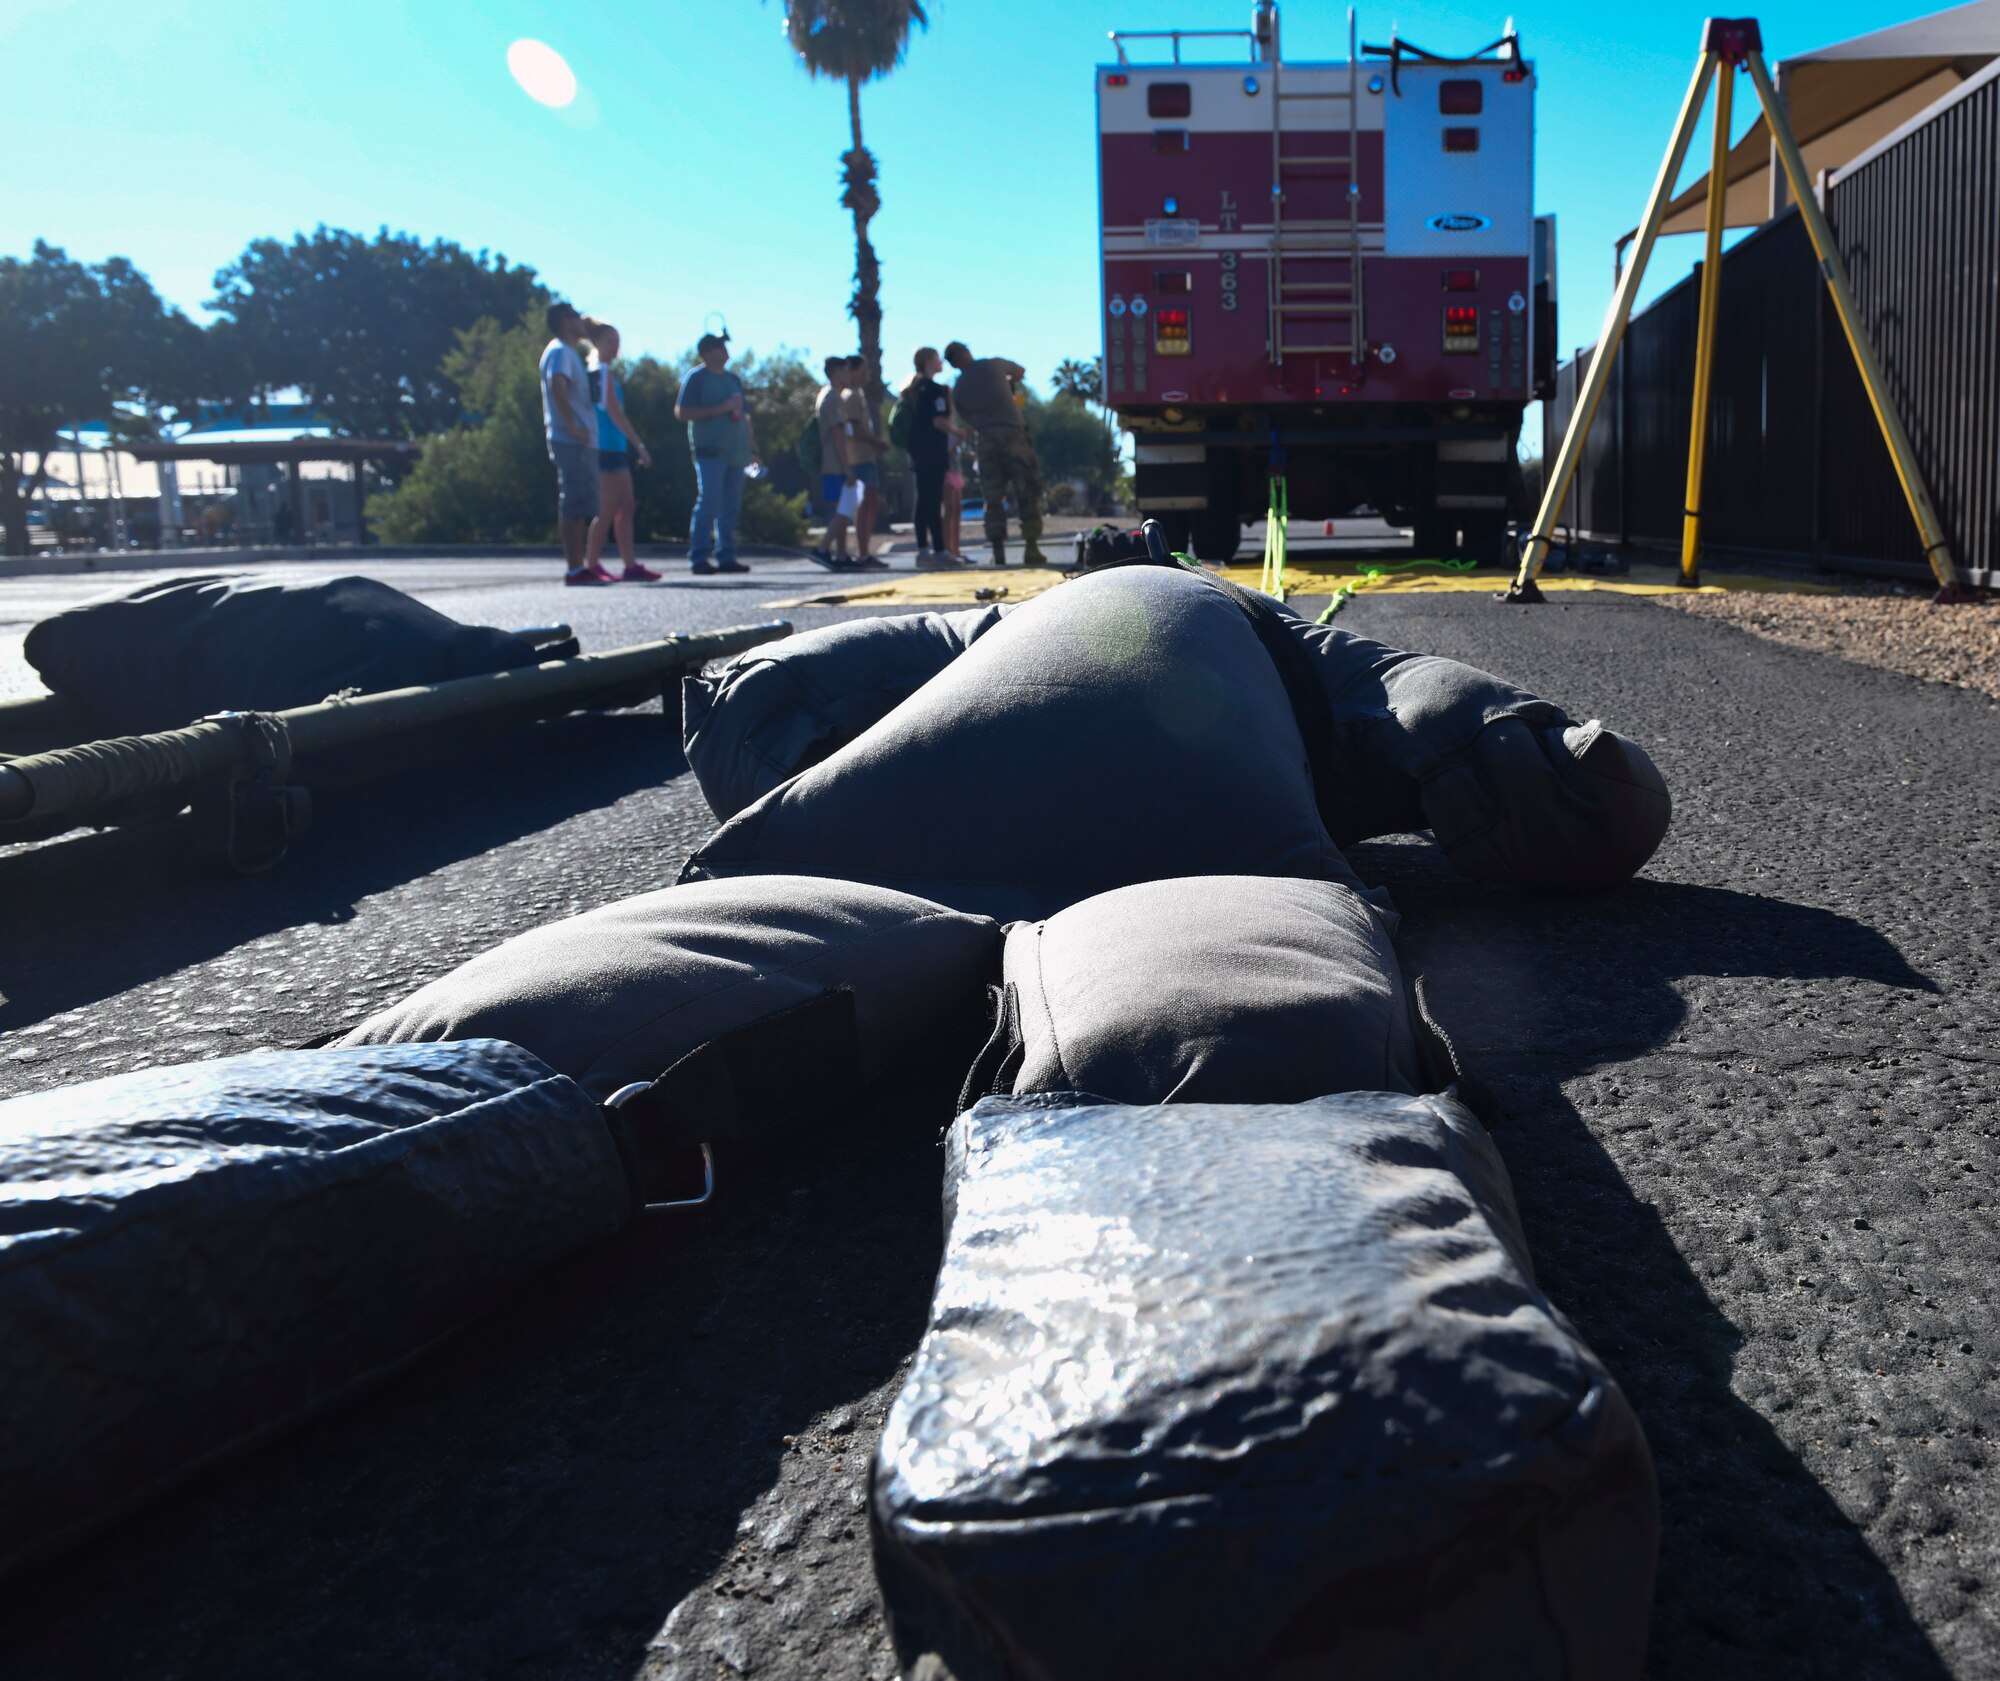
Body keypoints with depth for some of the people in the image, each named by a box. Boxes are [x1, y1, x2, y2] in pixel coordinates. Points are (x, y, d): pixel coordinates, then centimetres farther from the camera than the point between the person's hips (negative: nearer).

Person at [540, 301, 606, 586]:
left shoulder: (568, 352, 23)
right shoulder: (560, 351, -8)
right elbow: (557, 386, -25)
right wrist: (572, 428, -25)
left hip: (582, 442, 10)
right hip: (572, 442, -10)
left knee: (582, 507, 11)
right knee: (575, 505, -11)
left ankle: (579, 566, 15)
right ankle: (575, 569, -12)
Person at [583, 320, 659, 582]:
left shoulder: (597, 372, 18)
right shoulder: (605, 372, -9)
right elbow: (614, 412, -17)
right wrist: (639, 444, -19)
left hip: (615, 449, 9)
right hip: (607, 449, -9)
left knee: (626, 507, 9)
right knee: (608, 510, -7)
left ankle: (631, 566, 10)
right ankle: (592, 565, -3)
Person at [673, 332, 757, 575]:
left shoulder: (733, 379, 20)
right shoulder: (696, 378, 0)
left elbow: (744, 417, 24)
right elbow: (681, 412, -9)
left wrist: (752, 450, 18)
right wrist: (719, 409, -12)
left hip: (735, 452, 7)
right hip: (710, 451, -7)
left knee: (730, 507, 5)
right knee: (708, 502, -13)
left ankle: (726, 557, 10)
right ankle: (698, 558, -11)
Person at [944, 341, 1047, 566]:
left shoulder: (958, 389, 9)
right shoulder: (994, 364, 4)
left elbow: (969, 421, 13)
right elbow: (1021, 372, 21)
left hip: (987, 441, 2)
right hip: (1013, 434, -2)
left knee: (993, 499, 8)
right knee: (1027, 493, 3)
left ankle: (998, 553, 1)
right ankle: (1032, 549, -1)